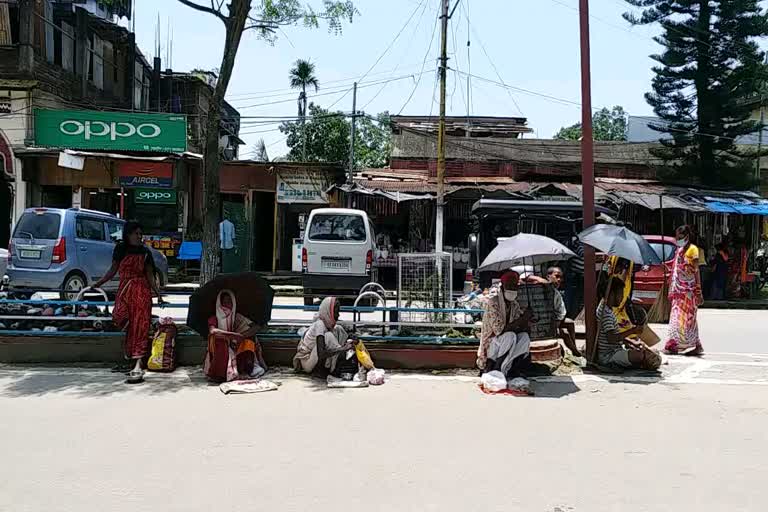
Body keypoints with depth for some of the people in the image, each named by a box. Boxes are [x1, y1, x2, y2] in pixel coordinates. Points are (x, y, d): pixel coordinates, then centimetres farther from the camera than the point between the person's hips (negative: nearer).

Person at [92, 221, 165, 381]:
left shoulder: (145, 253, 6)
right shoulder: (120, 249, 7)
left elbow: (150, 276, 7)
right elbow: (113, 269, 10)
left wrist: (158, 295, 1)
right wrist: (99, 283, -1)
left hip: (141, 291, -2)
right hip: (124, 290, 2)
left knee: (139, 326, -9)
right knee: (122, 319, -18)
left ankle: (137, 366, -14)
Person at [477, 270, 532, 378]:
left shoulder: (514, 304, 5)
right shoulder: (492, 301, -17)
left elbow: (522, 327, 1)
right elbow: (499, 329, -26)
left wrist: (526, 321, -22)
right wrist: (521, 320, -27)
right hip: (490, 344, -6)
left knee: (525, 336, -19)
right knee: (510, 336, -32)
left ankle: (511, 371, -10)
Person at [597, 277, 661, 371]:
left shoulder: (608, 309, 13)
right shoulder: (606, 312, -21)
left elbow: (617, 335, 17)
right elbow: (611, 338, -29)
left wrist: (633, 342, 5)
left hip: (613, 351, 11)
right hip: (607, 356, -11)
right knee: (639, 355, -29)